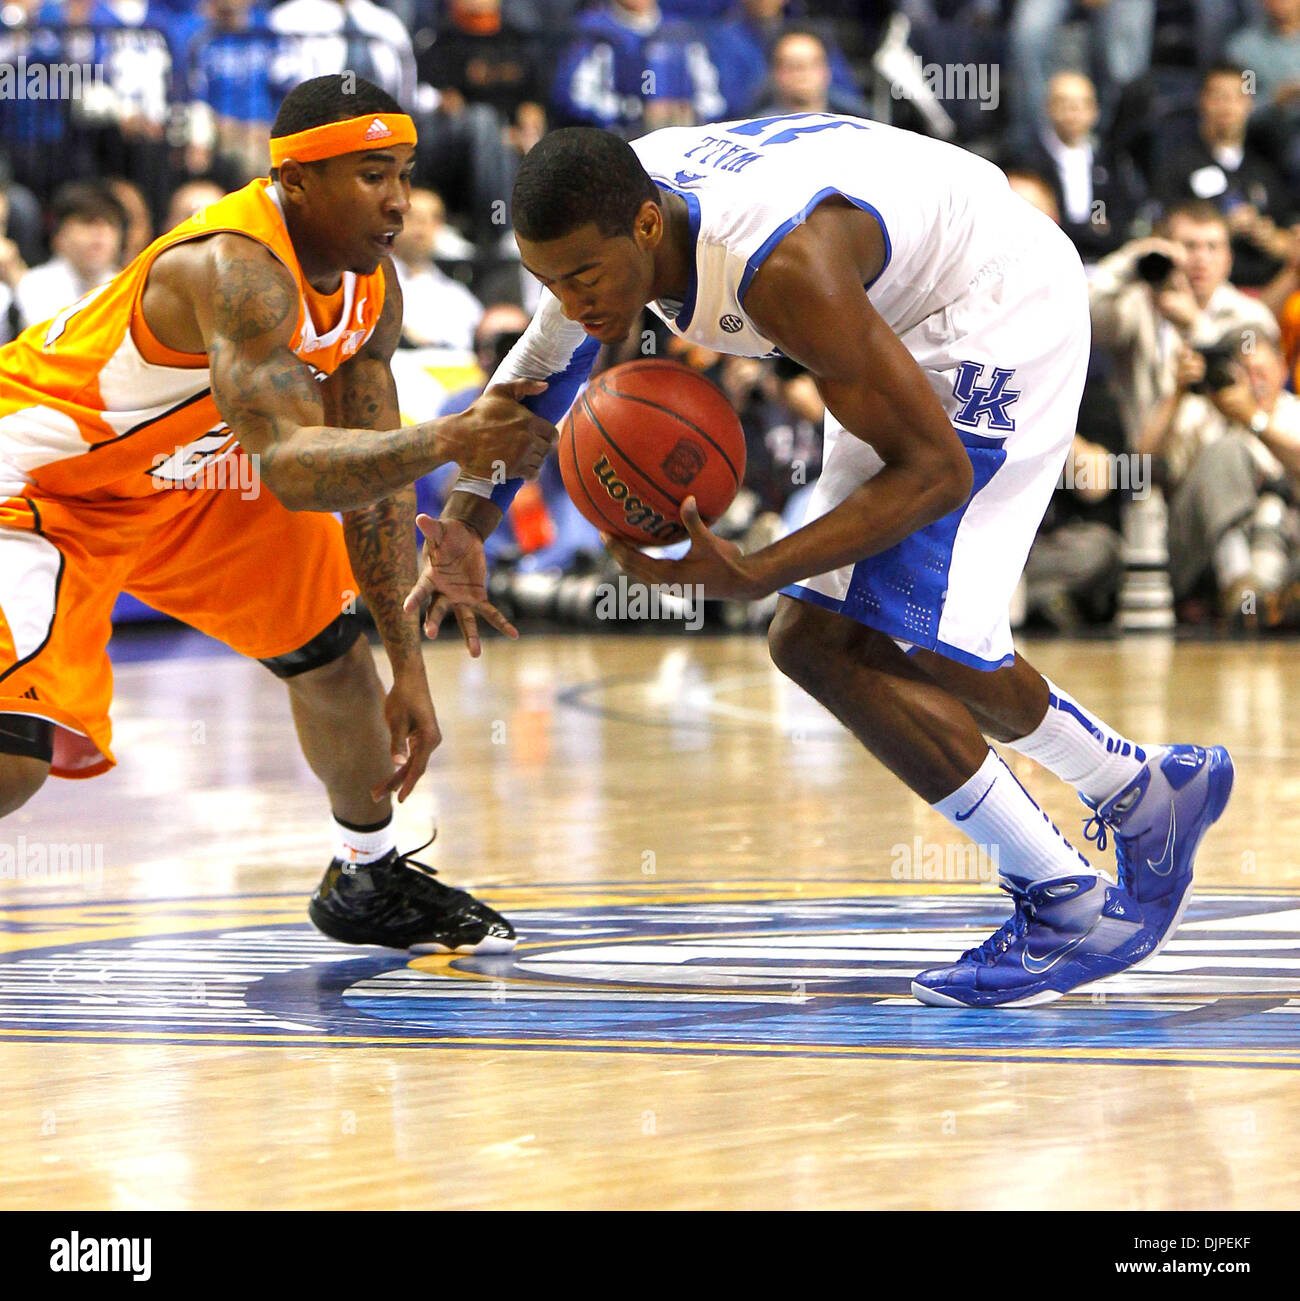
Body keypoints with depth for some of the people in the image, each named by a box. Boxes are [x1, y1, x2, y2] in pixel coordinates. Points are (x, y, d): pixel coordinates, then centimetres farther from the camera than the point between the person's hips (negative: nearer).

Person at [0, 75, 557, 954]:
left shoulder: (371, 286, -7)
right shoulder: (239, 269, -35)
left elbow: (374, 465, 1)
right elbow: (291, 467, -46)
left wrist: (410, 671, 0)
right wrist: (448, 442, -61)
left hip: (180, 482, 9)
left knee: (333, 642, 13)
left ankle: (368, 880, 35)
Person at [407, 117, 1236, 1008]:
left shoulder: (783, 268, -38)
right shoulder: (609, 208, -13)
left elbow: (935, 471, -31)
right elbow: (540, 365, 10)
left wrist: (750, 575, -36)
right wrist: (461, 528, 0)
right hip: (904, 321, 9)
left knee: (831, 644, -17)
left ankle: (1074, 908, -6)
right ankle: (1144, 791, 31)